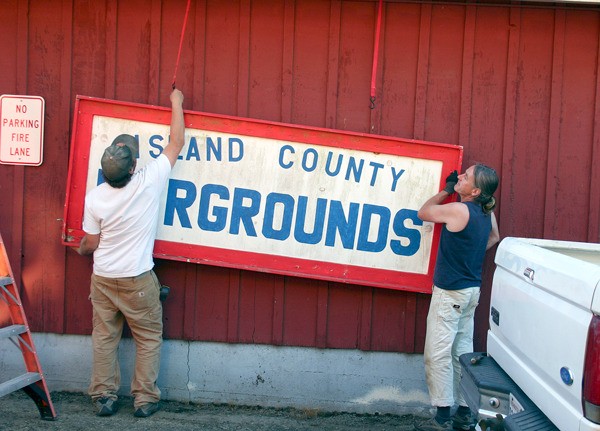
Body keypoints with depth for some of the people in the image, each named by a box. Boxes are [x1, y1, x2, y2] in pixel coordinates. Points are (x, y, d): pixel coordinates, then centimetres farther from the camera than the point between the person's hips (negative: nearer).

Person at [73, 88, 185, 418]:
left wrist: (80, 250, 23)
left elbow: (91, 244, -2)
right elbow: (176, 143, -6)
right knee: (149, 338, 12)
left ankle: (104, 398, 20)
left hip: (103, 279, 2)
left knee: (104, 338, 14)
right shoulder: (150, 181, -18)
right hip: (138, 281, -2)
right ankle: (145, 400, 14)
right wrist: (176, 102, 6)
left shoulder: (95, 198, -13)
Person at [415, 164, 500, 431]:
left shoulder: (458, 210, -19)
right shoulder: (486, 213, 5)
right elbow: (494, 237, 27)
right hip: (472, 290, 9)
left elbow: (423, 213, -3)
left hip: (450, 292, -9)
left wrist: (446, 191, 6)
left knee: (438, 354, -3)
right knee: (462, 351, 13)